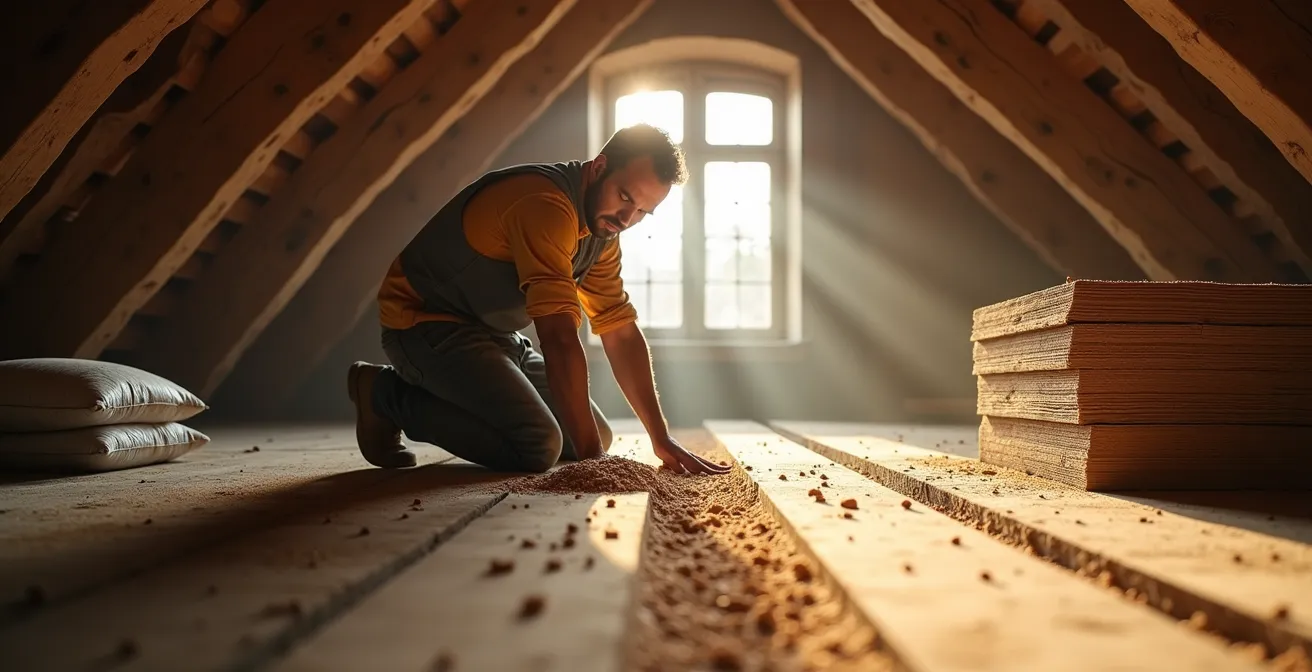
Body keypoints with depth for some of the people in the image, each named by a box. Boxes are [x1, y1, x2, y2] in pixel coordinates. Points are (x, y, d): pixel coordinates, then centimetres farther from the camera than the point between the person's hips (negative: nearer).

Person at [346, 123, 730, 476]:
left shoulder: (601, 229, 2)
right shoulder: (547, 205, -28)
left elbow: (621, 332, 2)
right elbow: (560, 338, -32)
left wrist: (662, 440, -5)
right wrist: (590, 455, -30)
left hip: (494, 336, 10)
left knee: (598, 436, 5)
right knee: (538, 445, -25)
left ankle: (433, 392, 15)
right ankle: (388, 395, -4)